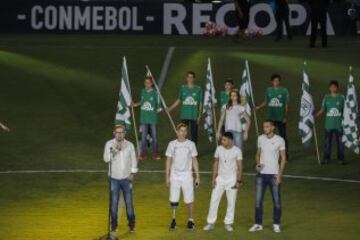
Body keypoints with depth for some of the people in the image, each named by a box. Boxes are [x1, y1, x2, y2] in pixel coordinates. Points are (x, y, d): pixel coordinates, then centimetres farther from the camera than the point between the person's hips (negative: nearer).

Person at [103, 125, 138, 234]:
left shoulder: (129, 145, 2)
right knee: (114, 202, 1)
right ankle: (114, 225, 12)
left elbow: (133, 160, 7)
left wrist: (132, 173, 0)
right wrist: (116, 150, -22)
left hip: (126, 178, 1)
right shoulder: (109, 144, -4)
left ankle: (131, 224, 13)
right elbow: (106, 158, -14)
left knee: (129, 202, 2)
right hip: (114, 178, -1)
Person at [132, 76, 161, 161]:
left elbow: (158, 104, -3)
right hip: (144, 118, 4)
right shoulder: (143, 91, 6)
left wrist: (158, 108, -20)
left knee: (154, 136, 3)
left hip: (153, 118, -3)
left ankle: (155, 154, 14)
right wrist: (136, 104, 7)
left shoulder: (155, 92, -7)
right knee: (143, 136, 6)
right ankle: (143, 154, 14)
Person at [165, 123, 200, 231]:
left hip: (187, 175, -1)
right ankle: (173, 220, 14)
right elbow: (168, 161, 5)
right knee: (173, 200, 2)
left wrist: (197, 177, 0)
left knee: (189, 200, 1)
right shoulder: (172, 144, 1)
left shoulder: (191, 144, 0)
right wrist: (167, 177, 1)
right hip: (174, 175, 1)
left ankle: (191, 220, 13)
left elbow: (194, 161, 4)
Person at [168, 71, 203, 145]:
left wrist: (199, 116, -1)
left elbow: (200, 103, 2)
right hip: (184, 116, 2)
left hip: (194, 116, -2)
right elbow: (178, 100, 13)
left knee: (194, 134, 3)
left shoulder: (198, 89, -1)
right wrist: (170, 109, 7)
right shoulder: (183, 88, 5)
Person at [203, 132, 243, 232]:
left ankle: (228, 223, 13)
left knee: (231, 202, 3)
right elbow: (215, 164, 5)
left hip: (232, 179, -2)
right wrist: (213, 178, 0)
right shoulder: (219, 149, -1)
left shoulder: (237, 150, -9)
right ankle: (211, 223, 5)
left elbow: (240, 167, -6)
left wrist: (239, 181, -11)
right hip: (220, 178, 2)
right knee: (214, 200, -1)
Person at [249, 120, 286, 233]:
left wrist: (279, 174, -9)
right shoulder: (260, 138, 4)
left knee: (276, 201, 3)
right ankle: (258, 224, 10)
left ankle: (276, 224, 15)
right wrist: (258, 164, -5)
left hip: (274, 174, -3)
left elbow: (283, 158, -3)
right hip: (261, 174, 3)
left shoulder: (280, 140, -6)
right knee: (258, 200, 2)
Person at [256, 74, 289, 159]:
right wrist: (258, 107, -3)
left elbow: (286, 105, -2)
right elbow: (266, 102, 13)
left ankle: (286, 153, 9)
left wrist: (286, 117, -7)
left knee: (283, 135, 0)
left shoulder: (284, 91, -3)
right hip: (271, 117, 3)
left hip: (281, 118, -3)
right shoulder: (269, 90, 6)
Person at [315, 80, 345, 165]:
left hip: (339, 124, -1)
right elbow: (322, 110, 7)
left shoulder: (342, 97, 0)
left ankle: (340, 158, 13)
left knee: (340, 142, 4)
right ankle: (326, 158, 15)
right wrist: (315, 116, -5)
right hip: (328, 124, 1)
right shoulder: (326, 98, 4)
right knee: (327, 142, 6)